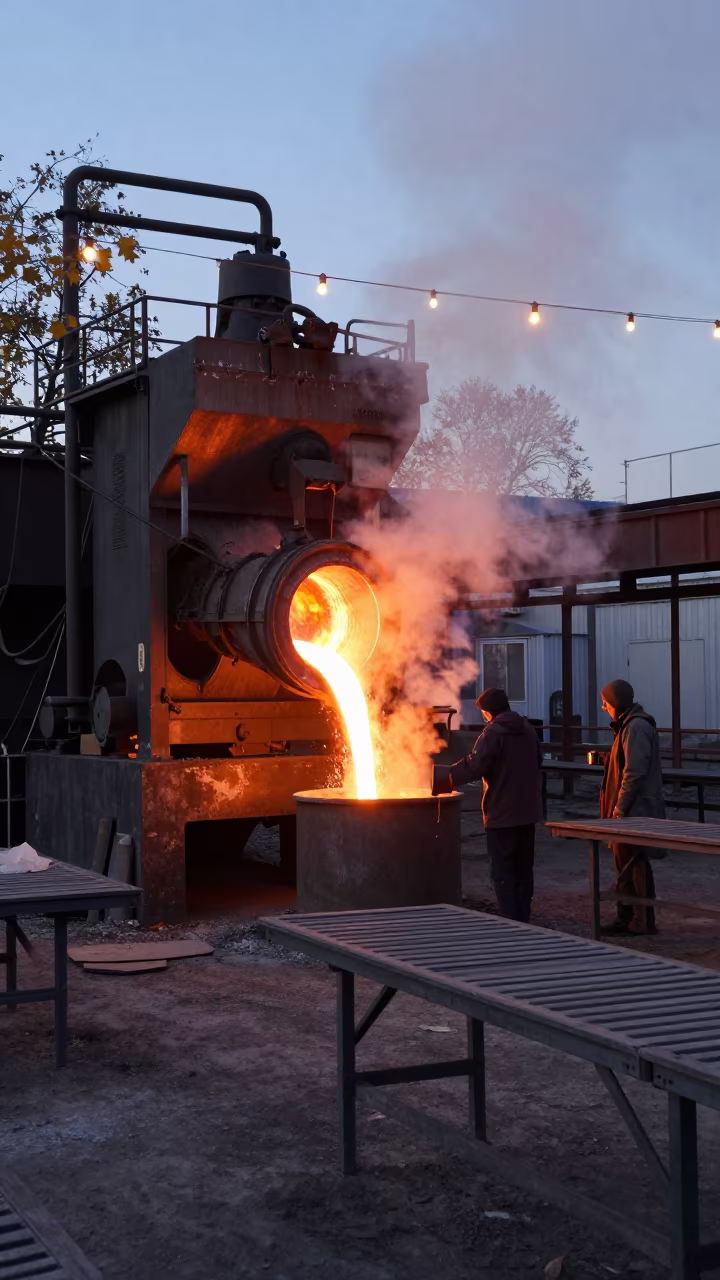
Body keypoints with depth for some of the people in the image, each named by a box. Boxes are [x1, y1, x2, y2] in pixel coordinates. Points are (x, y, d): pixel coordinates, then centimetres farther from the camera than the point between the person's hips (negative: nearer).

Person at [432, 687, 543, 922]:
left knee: (502, 872, -2)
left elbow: (473, 767, -22)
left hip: (502, 814, -7)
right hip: (528, 810, 7)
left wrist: (441, 775, -11)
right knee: (524, 869, 14)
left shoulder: (493, 733, -15)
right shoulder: (528, 730, 8)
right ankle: (523, 921, 17)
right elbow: (537, 763, 19)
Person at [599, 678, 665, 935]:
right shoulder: (627, 725, 16)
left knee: (634, 863, -5)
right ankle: (626, 918, 22)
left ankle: (643, 921, 1)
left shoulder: (636, 727, -17)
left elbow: (635, 772, -22)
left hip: (636, 810, -11)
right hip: (630, 810, 11)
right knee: (624, 861, 14)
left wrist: (620, 807, -21)